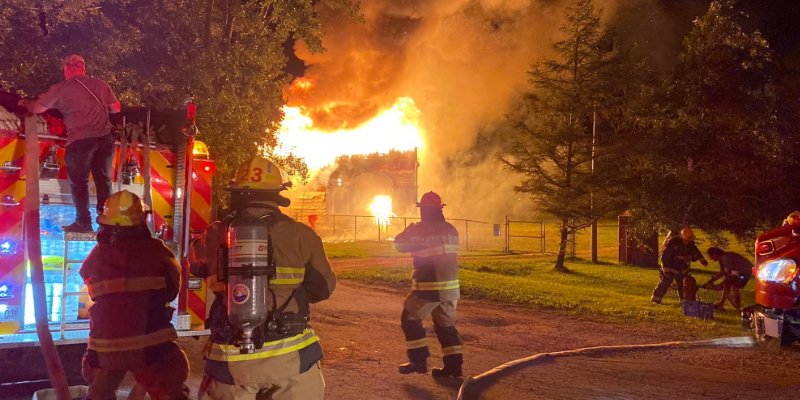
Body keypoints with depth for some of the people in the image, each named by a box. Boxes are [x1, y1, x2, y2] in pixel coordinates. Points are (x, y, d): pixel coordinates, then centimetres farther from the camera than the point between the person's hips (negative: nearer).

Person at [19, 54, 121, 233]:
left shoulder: (61, 88, 1)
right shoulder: (101, 85, 10)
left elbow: (38, 108, 9)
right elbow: (116, 108, 16)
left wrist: (25, 103, 30)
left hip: (80, 140, -4)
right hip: (105, 138, 4)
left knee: (79, 181, 7)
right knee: (103, 179, 15)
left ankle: (83, 222, 7)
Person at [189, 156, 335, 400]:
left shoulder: (217, 235, -1)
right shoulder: (300, 235, -6)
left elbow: (196, 265, 20)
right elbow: (324, 287, 5)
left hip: (232, 358, 2)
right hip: (290, 356, -1)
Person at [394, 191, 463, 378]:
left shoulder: (419, 230, -12)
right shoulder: (451, 230, 6)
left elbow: (399, 244, 0)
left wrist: (409, 229, 18)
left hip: (427, 287, -6)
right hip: (451, 285, 6)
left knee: (410, 319, 10)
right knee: (446, 324, 16)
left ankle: (419, 360, 7)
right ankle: (454, 364, 11)